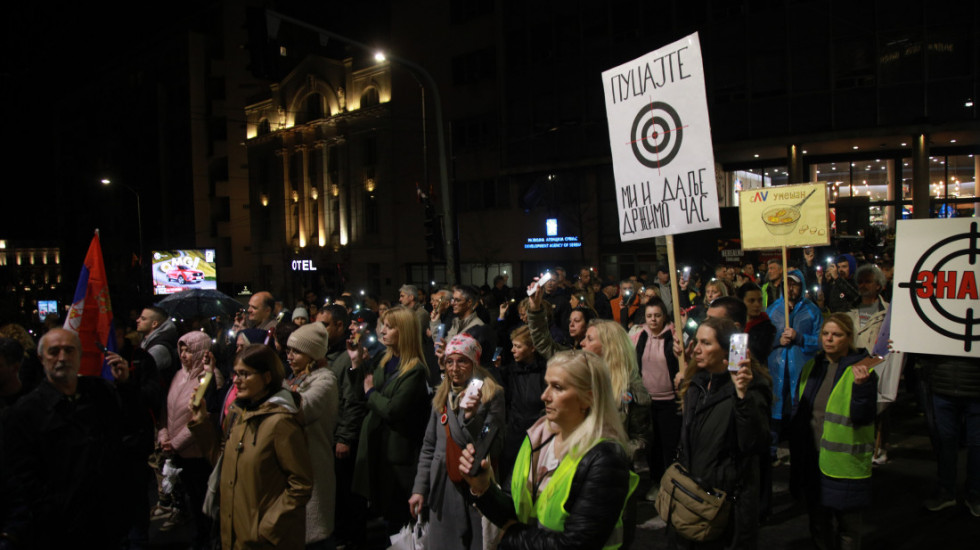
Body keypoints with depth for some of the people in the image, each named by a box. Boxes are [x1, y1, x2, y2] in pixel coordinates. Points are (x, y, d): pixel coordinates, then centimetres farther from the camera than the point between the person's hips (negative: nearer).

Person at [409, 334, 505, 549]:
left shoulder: (492, 394, -6)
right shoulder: (442, 396, 9)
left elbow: (493, 448, -11)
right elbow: (429, 446, 12)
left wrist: (471, 417, -23)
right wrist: (419, 488, 8)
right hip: (442, 489, 4)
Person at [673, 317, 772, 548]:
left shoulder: (751, 386, -16)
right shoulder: (697, 383, 6)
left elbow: (756, 444, -28)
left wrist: (743, 395, -38)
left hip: (728, 498, -7)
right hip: (690, 491, 7)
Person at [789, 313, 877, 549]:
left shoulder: (861, 370, -9)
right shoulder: (811, 367, 8)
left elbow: (863, 418, -18)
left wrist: (861, 386, -31)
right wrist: (795, 449, 12)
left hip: (844, 465, -5)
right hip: (812, 461, 5)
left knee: (847, 528, 9)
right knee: (818, 523, 18)